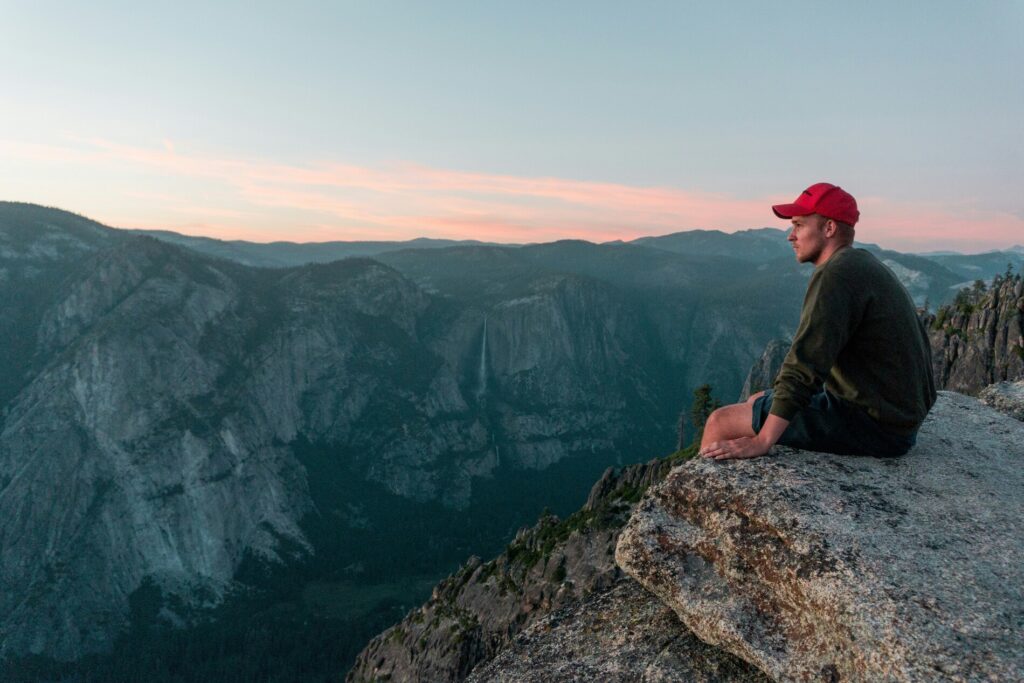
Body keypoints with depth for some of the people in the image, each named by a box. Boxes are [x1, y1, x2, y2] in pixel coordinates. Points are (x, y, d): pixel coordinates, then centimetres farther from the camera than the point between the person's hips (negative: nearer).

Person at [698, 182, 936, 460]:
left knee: (721, 422, -10)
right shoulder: (865, 263, 13)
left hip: (872, 425, -10)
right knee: (757, 402, 21)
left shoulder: (837, 273, -19)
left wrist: (761, 442, -28)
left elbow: (805, 364, -27)